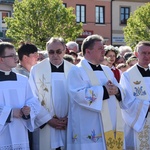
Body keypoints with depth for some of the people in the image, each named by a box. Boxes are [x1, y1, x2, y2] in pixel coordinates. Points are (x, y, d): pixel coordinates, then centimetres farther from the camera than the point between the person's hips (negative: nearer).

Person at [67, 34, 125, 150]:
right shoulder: (77, 71, -4)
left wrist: (116, 91, -9)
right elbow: (79, 95, -19)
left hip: (111, 127, 7)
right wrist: (104, 90, -15)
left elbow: (121, 93, 15)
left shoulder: (107, 70, 18)